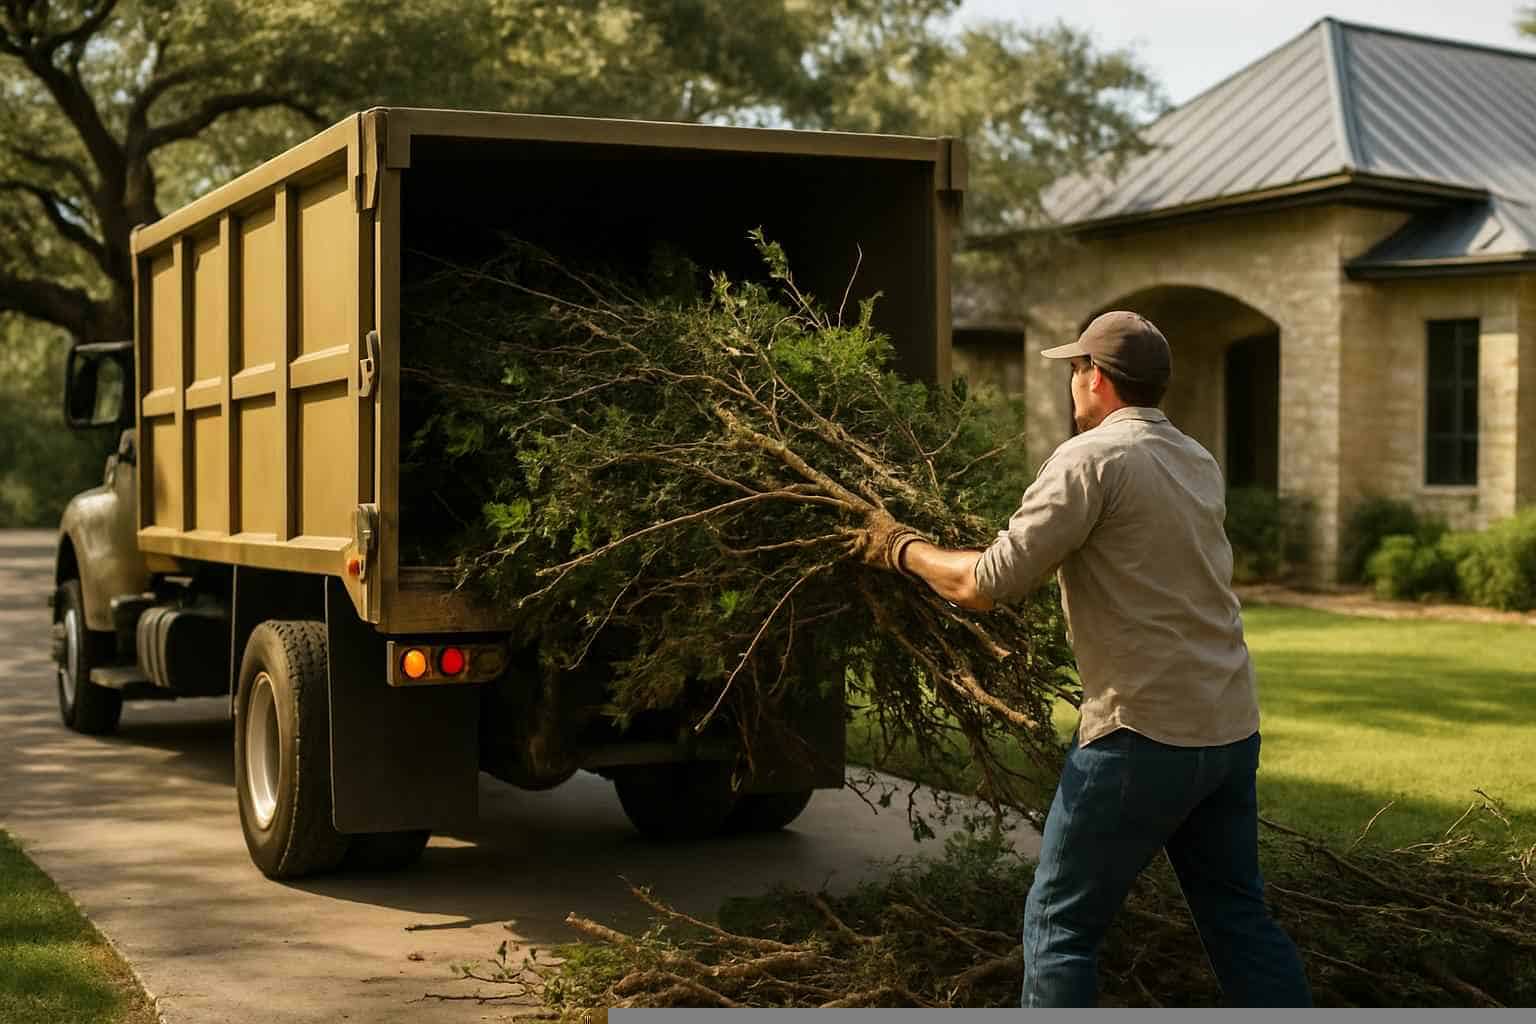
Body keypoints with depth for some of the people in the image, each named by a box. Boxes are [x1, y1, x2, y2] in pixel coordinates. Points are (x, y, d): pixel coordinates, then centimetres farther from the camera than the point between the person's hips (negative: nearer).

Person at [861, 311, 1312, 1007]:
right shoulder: (1199, 463, 14)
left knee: (1059, 923, 3)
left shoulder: (1092, 458, -11)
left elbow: (985, 586, -13)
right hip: (1232, 729, 8)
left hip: (1145, 735, -8)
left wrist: (903, 549, 3)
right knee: (1238, 916, 16)